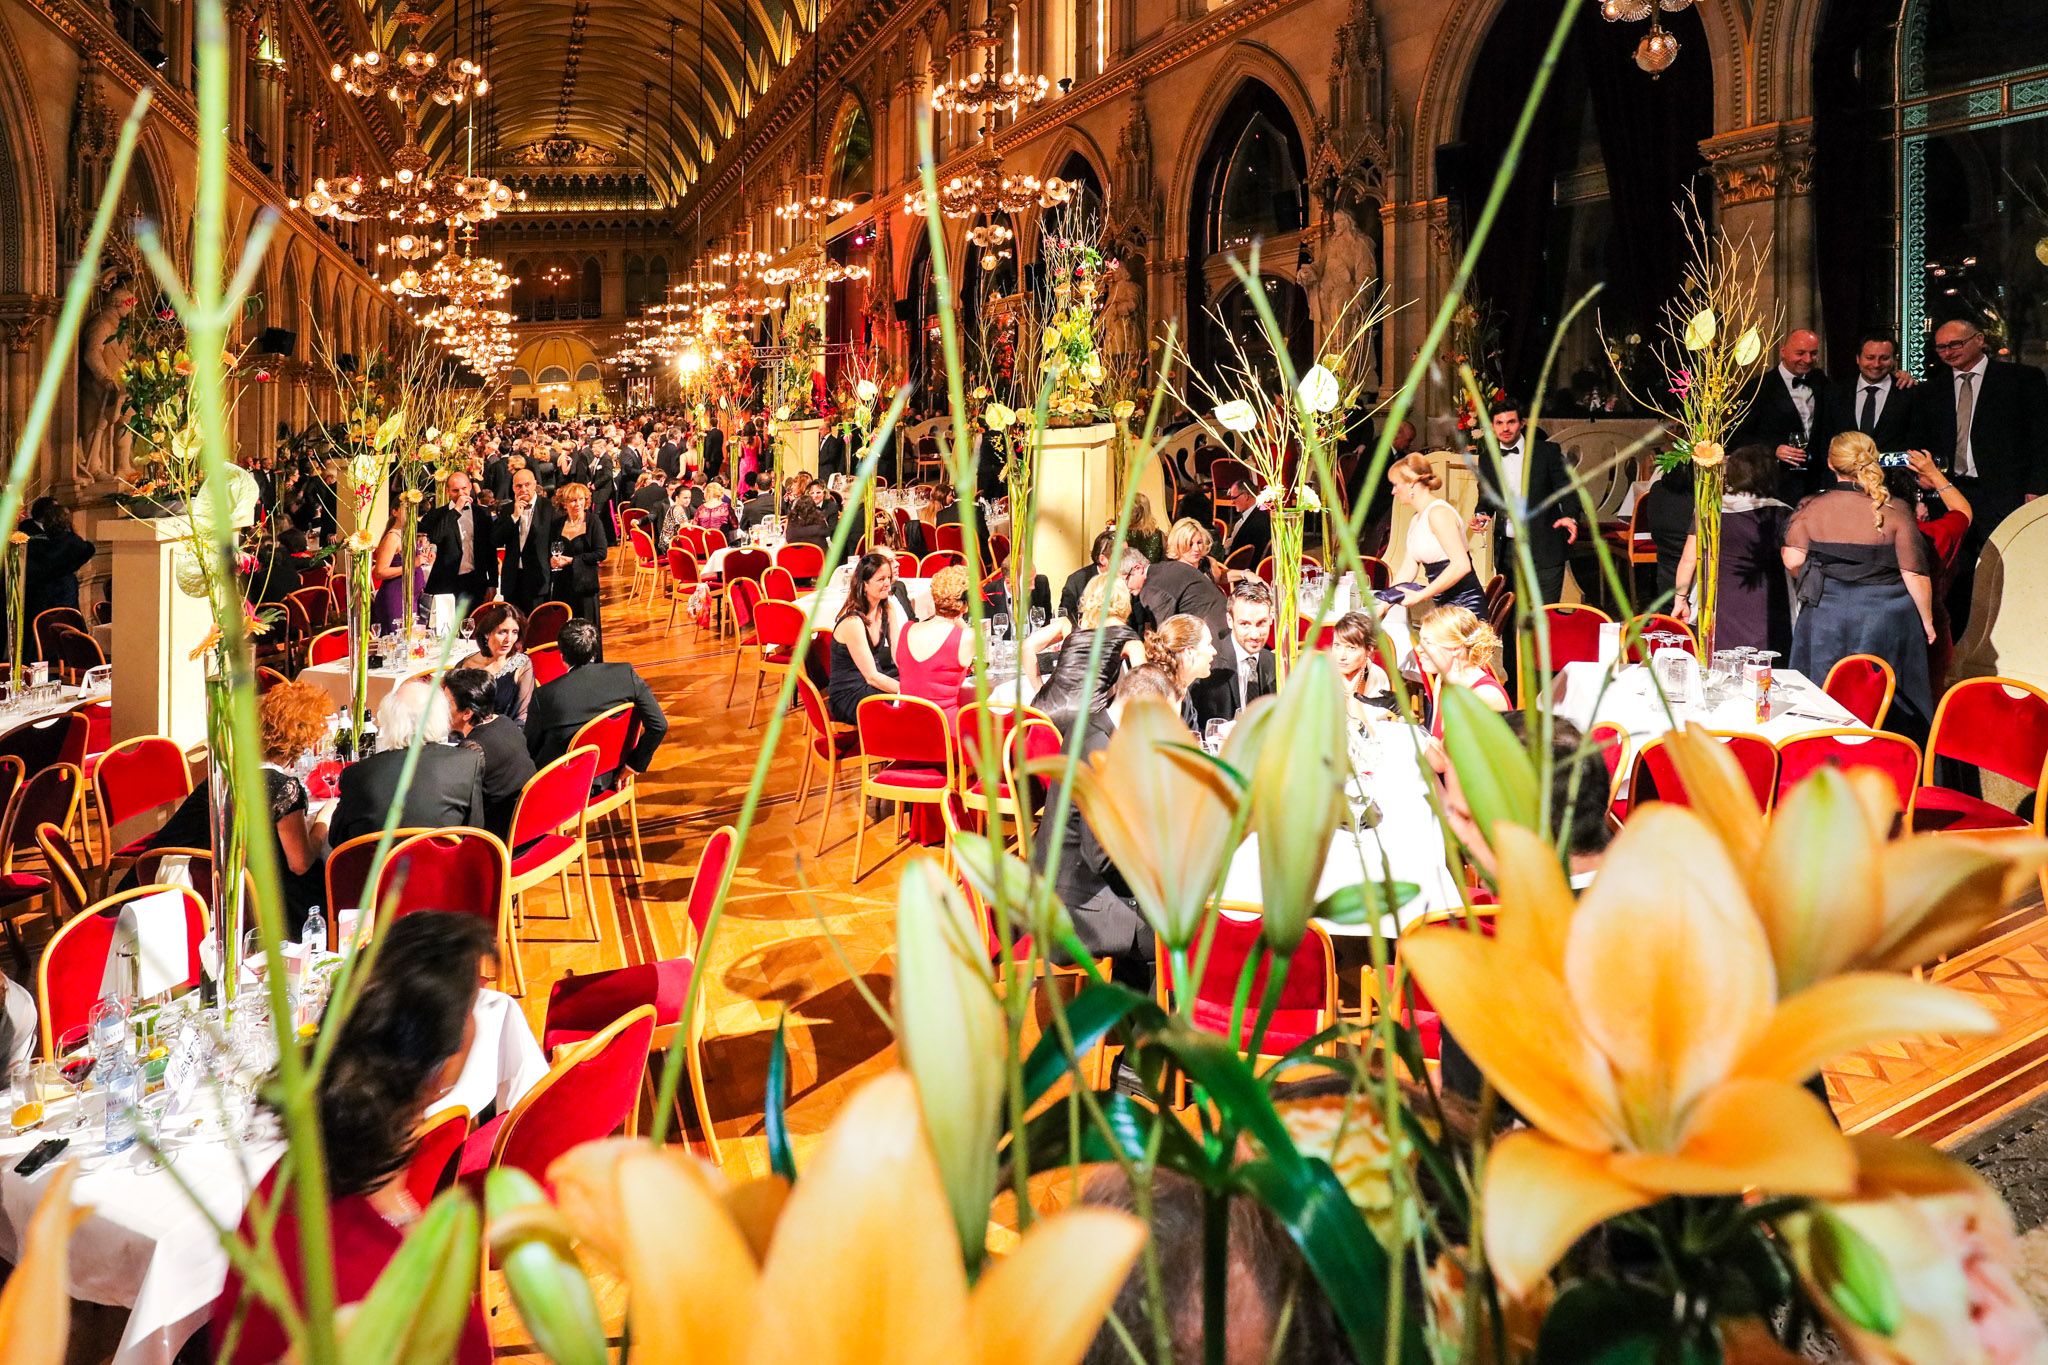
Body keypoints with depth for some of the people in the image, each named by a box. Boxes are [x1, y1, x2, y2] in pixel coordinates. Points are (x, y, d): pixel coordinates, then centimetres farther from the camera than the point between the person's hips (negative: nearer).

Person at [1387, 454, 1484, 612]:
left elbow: (1461, 565, -24)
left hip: (1465, 604, -9)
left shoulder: (1438, 512, -15)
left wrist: (1420, 596, -22)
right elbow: (1407, 570, 13)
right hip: (1446, 605, 9)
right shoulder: (1416, 520, 15)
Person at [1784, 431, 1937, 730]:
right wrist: (1927, 621, 5)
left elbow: (1792, 560, -9)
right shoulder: (1894, 513, -7)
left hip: (1825, 619, 1)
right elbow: (1915, 574, -7)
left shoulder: (1811, 509, -5)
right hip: (1884, 622, -1)